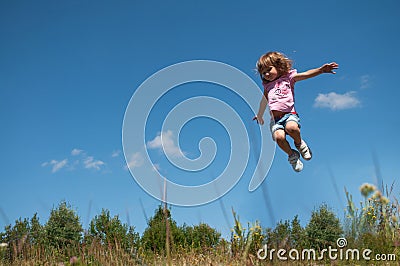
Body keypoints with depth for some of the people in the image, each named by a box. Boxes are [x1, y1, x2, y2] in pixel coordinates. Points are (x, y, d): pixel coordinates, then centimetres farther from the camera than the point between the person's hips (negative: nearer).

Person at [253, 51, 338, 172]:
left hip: (289, 114, -3)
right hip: (275, 119, 3)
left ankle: (299, 144, -2)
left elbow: (306, 74, -2)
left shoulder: (288, 77, 12)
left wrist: (321, 69, -19)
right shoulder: (267, 86, 23)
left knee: (291, 127, -37)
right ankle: (292, 155, 0)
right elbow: (264, 101, 39)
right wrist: (259, 116, 52)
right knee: (279, 136, -29)